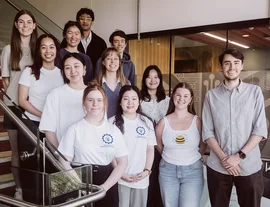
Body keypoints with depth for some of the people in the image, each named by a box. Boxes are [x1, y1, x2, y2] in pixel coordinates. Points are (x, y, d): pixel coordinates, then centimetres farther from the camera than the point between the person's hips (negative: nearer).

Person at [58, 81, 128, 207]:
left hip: (107, 188, 2)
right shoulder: (74, 129, -3)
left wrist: (104, 187, -10)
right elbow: (65, 162, -5)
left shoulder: (113, 130, 1)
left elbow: (123, 162, 0)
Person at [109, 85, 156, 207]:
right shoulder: (113, 122, -4)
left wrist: (147, 170, -4)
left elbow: (150, 150, 8)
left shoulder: (146, 123, 5)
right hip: (120, 179, -2)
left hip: (141, 179, 3)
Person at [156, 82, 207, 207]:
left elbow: (203, 145, 7)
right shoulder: (164, 122, -5)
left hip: (192, 171, -1)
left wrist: (192, 157, 4)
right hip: (168, 170, 1)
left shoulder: (197, 121, -5)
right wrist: (170, 157, 8)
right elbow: (159, 145, 9)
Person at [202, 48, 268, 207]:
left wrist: (239, 156, -12)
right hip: (218, 166, 1)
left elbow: (260, 130, -3)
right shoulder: (211, 95, 2)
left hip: (249, 166, 0)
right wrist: (223, 158, -11)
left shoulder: (255, 92, 0)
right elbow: (207, 132, 0)